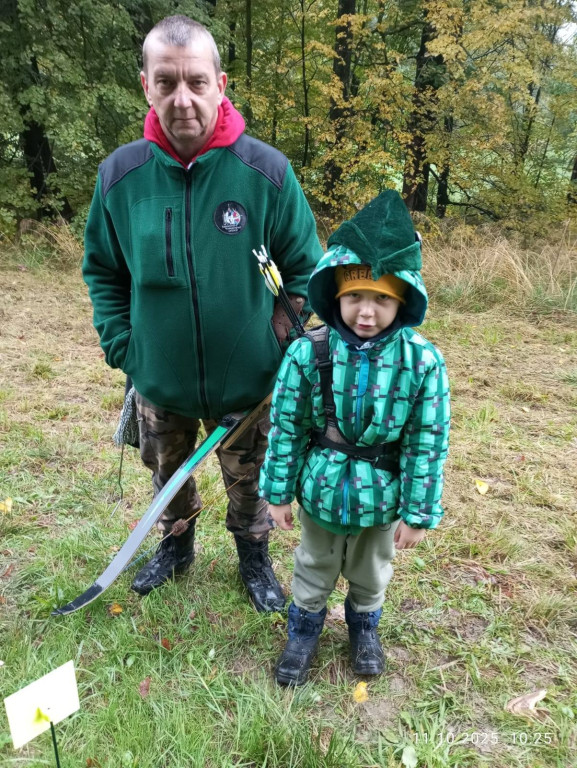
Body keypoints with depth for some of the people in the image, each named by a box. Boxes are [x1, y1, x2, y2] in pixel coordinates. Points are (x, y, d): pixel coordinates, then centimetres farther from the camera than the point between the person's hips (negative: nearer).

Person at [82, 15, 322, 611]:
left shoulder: (267, 172, -16)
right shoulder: (120, 175, -10)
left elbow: (305, 268, -5)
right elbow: (103, 271, 3)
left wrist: (280, 344, -9)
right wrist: (122, 347, -4)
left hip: (247, 381, -2)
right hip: (158, 379, 3)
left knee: (247, 479, 18)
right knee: (166, 471, 25)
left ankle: (253, 556, 47)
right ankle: (177, 542, 55)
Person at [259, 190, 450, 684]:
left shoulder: (423, 361, -19)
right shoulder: (308, 353, -20)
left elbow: (428, 442, -11)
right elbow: (285, 427, -10)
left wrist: (419, 513, -7)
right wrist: (277, 492, -3)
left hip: (382, 495, 1)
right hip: (320, 489, 0)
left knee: (371, 573, 26)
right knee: (315, 568, 24)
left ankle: (364, 626, 57)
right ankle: (305, 630, 52)